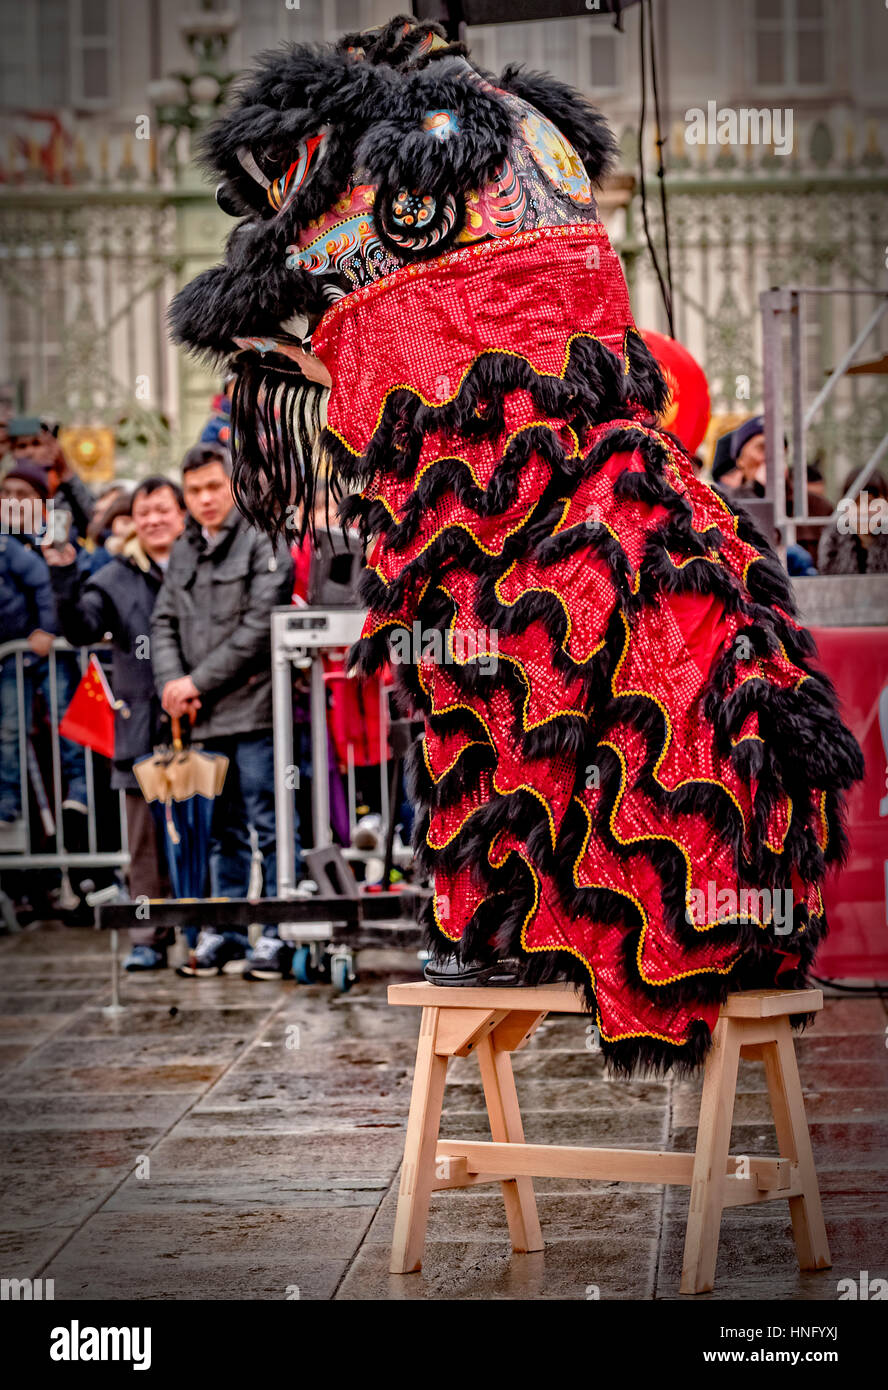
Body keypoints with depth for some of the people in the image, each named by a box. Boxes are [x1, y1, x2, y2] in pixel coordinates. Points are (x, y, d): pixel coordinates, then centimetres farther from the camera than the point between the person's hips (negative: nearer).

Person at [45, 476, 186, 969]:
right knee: (148, 840, 4)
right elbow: (81, 628, -5)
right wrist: (64, 578, -20)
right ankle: (149, 938, 8)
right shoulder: (118, 578, 7)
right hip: (142, 726, 1)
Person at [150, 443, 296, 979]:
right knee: (225, 829, 13)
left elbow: (260, 627, -12)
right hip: (206, 715, 6)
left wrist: (198, 681, -11)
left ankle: (278, 934, 1)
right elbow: (165, 622, 16)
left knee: (268, 824, -4)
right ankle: (225, 932, 19)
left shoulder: (263, 542, -5)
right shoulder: (184, 551, 17)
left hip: (255, 708, -6)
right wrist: (171, 681, -4)